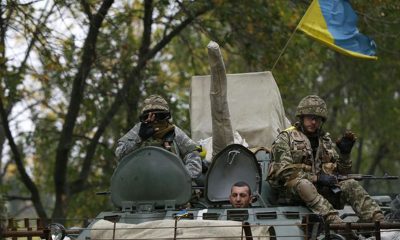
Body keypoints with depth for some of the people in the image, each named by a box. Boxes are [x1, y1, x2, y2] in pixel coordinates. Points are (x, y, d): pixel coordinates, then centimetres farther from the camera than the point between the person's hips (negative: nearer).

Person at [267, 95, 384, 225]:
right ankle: (334, 221, -57)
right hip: (292, 190, -6)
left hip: (321, 190, 6)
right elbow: (284, 171, -12)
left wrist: (345, 153, 2)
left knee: (351, 185, -14)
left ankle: (377, 220, -33)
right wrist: (317, 178, -16)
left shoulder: (326, 141, 21)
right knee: (303, 184, -37)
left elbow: (342, 172, 21)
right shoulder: (285, 138, 2)